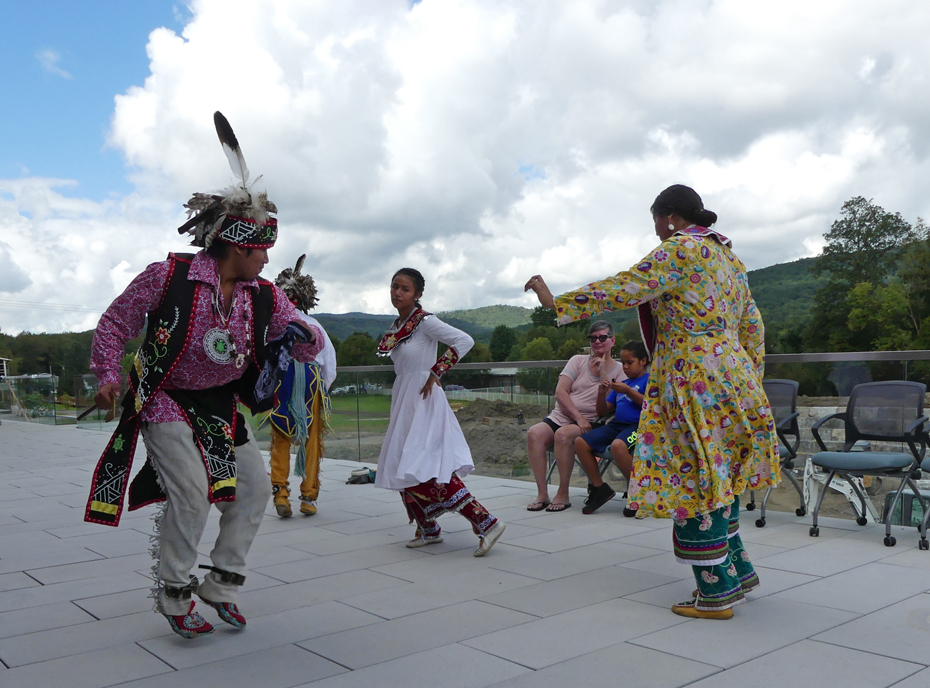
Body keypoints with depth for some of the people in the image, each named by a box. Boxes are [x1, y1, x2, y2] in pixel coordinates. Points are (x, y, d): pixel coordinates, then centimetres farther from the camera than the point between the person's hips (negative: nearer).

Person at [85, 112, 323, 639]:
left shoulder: (264, 296, -4)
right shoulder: (168, 276, -17)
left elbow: (311, 347, -6)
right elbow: (115, 324, -5)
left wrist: (301, 334, -28)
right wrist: (109, 376, -14)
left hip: (221, 406, 6)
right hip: (165, 400, -6)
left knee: (256, 486, 2)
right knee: (192, 491, -18)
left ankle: (221, 583, 17)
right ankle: (173, 594, 5)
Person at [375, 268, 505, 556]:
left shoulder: (425, 321, -12)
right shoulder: (397, 326, 11)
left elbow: (465, 341, -21)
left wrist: (435, 373, -18)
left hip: (423, 400, -9)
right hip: (403, 401, 9)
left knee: (426, 470, -16)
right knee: (403, 468, 11)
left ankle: (486, 522, -15)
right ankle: (428, 529, 24)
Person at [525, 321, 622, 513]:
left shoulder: (618, 371, 7)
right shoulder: (578, 361, 12)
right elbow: (560, 392, 0)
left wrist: (603, 373, -8)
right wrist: (578, 417, -12)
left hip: (590, 423, -3)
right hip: (560, 416, 3)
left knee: (563, 434, -35)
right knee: (534, 433, -27)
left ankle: (563, 494, -23)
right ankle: (542, 494, -25)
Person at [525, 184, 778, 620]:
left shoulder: (679, 250, -10)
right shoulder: (728, 257, 18)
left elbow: (623, 290, -17)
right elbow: (753, 326, 19)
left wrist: (556, 303, -12)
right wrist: (751, 382, 24)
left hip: (694, 381, -9)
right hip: (731, 378, 9)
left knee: (695, 481, -2)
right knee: (717, 479, 17)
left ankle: (717, 593, 6)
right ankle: (739, 572, 25)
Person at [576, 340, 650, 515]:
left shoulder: (649, 379, 4)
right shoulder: (621, 384, 24)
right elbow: (603, 411, 21)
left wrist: (628, 391, -15)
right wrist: (602, 393, 3)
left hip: (638, 425, -8)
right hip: (616, 424, 8)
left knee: (618, 445, -39)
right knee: (580, 442, -8)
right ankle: (599, 488, 1)